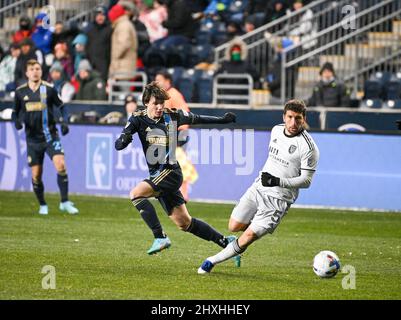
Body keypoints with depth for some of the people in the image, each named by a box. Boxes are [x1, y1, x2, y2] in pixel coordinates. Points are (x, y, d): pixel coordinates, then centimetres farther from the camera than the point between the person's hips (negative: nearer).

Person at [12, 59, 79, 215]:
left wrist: (65, 122, -10)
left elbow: (61, 107, 5)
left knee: (61, 165, -20)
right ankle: (42, 205, 23)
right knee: (36, 175, 3)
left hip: (50, 136, -2)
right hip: (33, 139, 2)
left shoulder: (49, 89, -5)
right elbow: (16, 112, 13)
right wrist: (17, 122, -8)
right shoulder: (20, 92, 1)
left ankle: (65, 202, -10)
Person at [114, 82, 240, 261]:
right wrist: (124, 139, -32)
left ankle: (160, 237, -25)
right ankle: (225, 242, 21)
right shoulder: (138, 119, -1)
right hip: (156, 175, 4)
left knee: (136, 193, -26)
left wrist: (222, 120, 25)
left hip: (171, 172, -4)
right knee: (183, 223, 8)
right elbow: (118, 145, -8)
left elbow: (197, 119, 16)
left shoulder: (173, 116, -4)